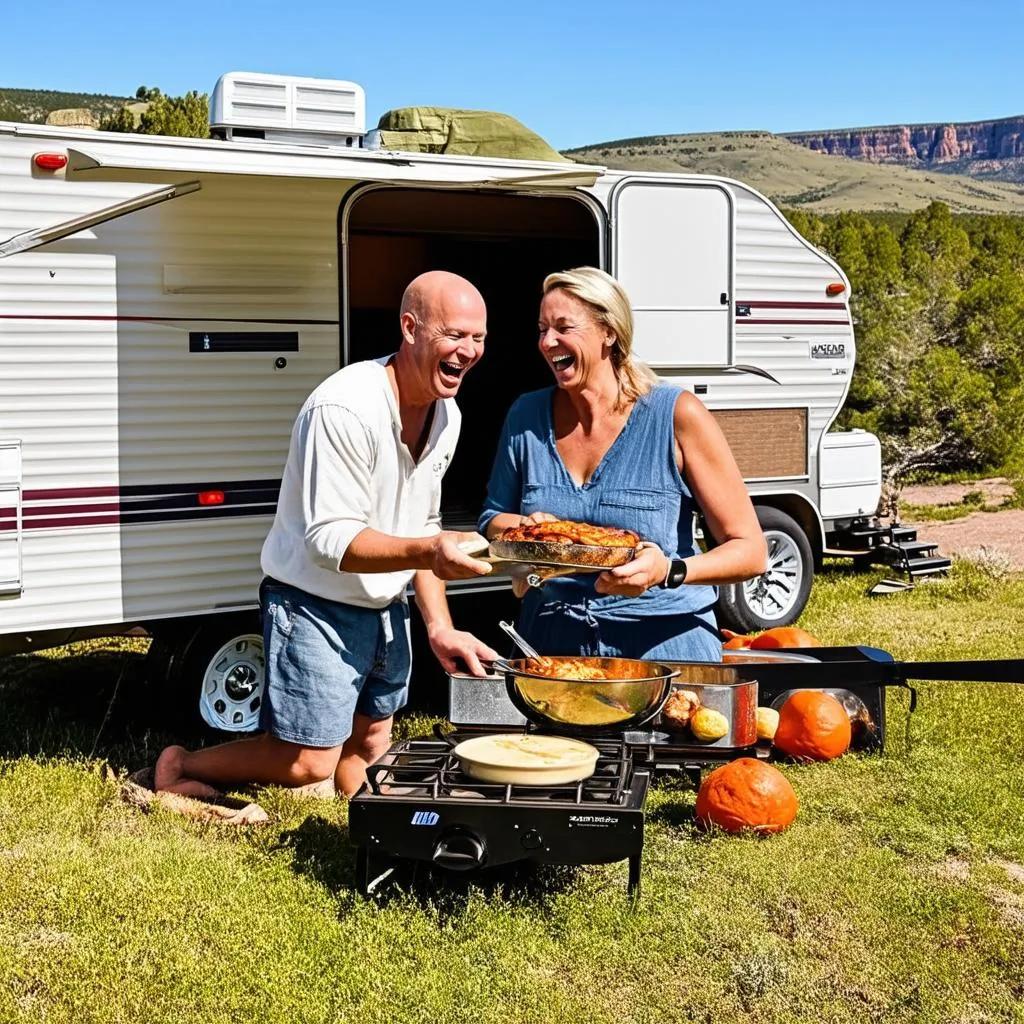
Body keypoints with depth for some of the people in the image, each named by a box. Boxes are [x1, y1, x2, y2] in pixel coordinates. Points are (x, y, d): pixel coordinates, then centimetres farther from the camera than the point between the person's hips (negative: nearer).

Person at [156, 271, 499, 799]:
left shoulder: (445, 413, 1)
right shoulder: (344, 410, -27)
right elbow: (330, 541, -28)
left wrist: (439, 626, 0)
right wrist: (428, 552, -41)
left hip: (385, 608, 8)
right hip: (318, 607, -8)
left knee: (369, 746, 17)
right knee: (309, 763, -6)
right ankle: (181, 766, 15)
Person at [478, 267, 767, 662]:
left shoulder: (676, 415, -11)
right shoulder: (527, 416, 2)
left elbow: (750, 550, -10)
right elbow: (492, 519, 14)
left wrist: (669, 570, -29)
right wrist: (525, 529, -10)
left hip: (662, 640, -3)